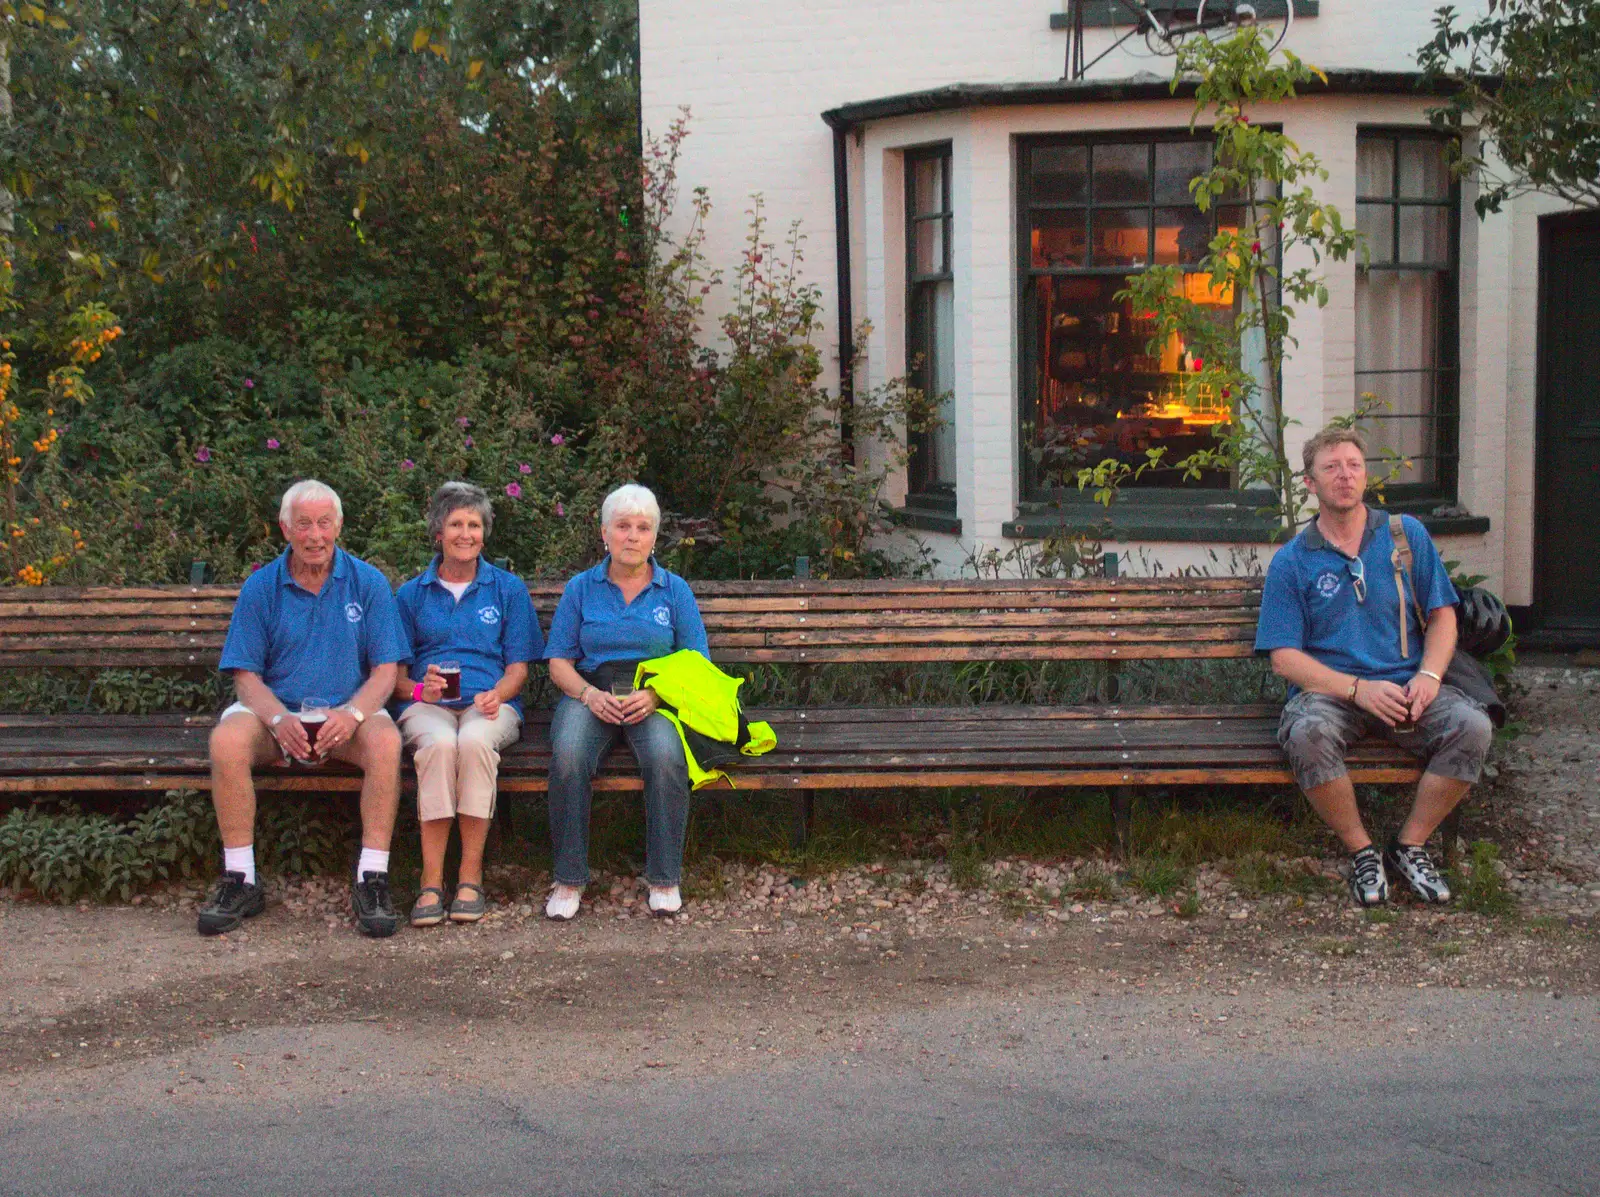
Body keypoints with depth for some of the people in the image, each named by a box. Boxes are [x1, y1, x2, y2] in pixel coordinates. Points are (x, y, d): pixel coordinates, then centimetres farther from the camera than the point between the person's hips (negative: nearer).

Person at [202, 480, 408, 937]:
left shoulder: (368, 583, 3)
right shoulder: (261, 587, 4)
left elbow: (385, 670, -1)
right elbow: (247, 677, 0)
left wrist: (352, 714, -22)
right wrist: (279, 719, -21)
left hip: (347, 714, -1)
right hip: (276, 712, 1)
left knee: (386, 740, -33)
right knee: (227, 739, -30)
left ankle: (372, 879, -27)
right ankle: (240, 880, -21)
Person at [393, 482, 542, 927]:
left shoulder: (508, 589, 17)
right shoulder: (412, 594, 18)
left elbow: (518, 666, 11)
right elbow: (395, 673, 12)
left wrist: (497, 694, -11)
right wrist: (420, 689, -11)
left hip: (491, 703, 0)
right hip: (428, 706, 0)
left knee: (475, 740, -37)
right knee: (439, 743, -37)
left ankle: (471, 876, -31)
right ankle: (431, 882, -35)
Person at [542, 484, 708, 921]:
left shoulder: (674, 590, 12)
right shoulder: (581, 588, 13)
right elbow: (559, 662, 8)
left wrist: (654, 694, -12)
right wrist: (590, 695, -13)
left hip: (656, 697, 0)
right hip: (590, 693, 0)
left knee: (666, 755, -35)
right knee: (568, 755, -34)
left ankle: (664, 878, -22)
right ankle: (568, 879, -23)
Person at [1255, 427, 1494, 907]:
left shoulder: (1406, 534, 12)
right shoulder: (1292, 561, 4)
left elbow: (1442, 615, 12)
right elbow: (1284, 656, -3)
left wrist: (1429, 675, -9)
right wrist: (1358, 689, -17)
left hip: (1408, 685, 2)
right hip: (1330, 688, -2)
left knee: (1472, 726, -27)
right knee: (1309, 734, -37)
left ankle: (1410, 845, -8)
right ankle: (1361, 852, -13)